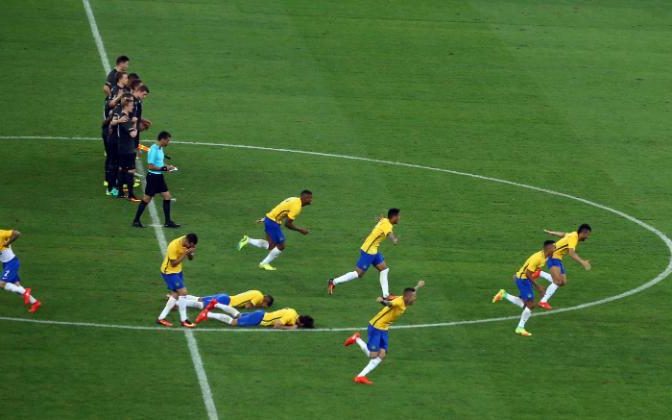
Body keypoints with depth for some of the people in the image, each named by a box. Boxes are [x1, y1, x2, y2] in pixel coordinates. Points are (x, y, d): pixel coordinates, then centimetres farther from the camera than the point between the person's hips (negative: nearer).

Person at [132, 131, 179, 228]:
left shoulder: (160, 149, 8)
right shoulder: (153, 150, -20)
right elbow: (150, 166, -23)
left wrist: (167, 167, 6)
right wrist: (164, 168, -21)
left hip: (159, 176, 9)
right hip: (153, 176, -9)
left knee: (167, 196, 6)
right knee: (146, 199, 0)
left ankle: (167, 221, 11)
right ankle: (136, 220, 12)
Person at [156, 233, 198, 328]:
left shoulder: (186, 243, -5)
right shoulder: (174, 246, -30)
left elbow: (190, 258, 4)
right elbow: (174, 263, -26)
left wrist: (191, 253, -18)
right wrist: (185, 254, -31)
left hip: (178, 271, 9)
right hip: (169, 272, -9)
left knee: (175, 294, 11)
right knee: (183, 292, -13)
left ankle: (161, 318, 19)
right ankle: (183, 320, -4)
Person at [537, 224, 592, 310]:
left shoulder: (574, 235, 7)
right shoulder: (573, 238, -22)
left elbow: (563, 234, 25)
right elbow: (571, 253, -35)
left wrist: (550, 232, 41)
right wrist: (582, 262, -45)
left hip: (558, 258, 10)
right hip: (553, 257, -10)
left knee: (563, 282, 6)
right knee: (557, 281, -22)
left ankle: (539, 273, 19)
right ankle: (543, 302, -17)